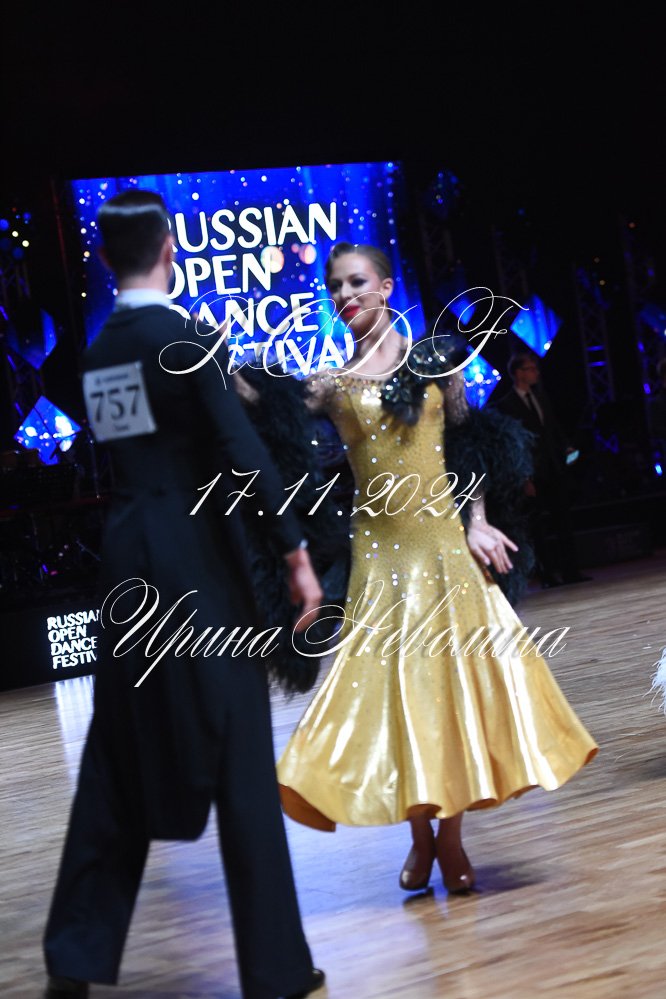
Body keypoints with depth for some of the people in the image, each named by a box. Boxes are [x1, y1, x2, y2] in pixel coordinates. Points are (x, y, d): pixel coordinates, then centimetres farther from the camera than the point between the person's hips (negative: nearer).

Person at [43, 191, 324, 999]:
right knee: (239, 759, 1)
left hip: (127, 566, 6)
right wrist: (294, 552, -16)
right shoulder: (183, 336, -10)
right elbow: (242, 451, -17)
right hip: (199, 563, -6)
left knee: (120, 760, 15)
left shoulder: (97, 352, 9)